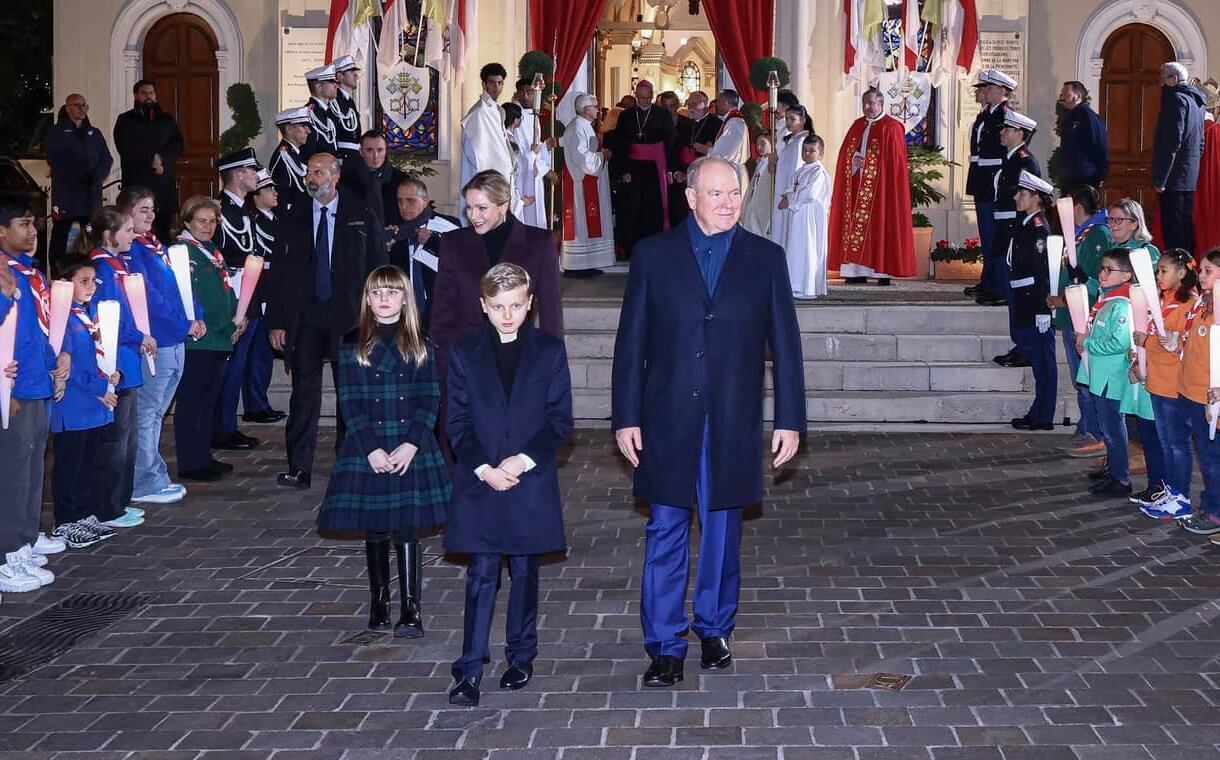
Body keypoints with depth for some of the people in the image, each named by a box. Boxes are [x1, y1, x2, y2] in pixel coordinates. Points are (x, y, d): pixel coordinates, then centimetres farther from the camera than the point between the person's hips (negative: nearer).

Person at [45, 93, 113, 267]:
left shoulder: (95, 134, 18)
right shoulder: (56, 134, 5)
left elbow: (107, 159, 9)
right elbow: (55, 161, -7)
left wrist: (96, 175, -11)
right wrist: (84, 175, -13)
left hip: (91, 193, 4)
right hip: (65, 193, -3)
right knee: (60, 235, -3)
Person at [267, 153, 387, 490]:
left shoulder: (361, 217, 2)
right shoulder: (294, 220, 7)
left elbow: (377, 266, 2)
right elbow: (280, 273, 6)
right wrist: (276, 322, 1)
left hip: (348, 316, -1)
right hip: (304, 317, 1)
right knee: (304, 393, -1)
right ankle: (299, 469, 0)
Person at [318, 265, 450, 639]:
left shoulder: (421, 346, 4)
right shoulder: (353, 346, 3)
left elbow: (429, 400, -1)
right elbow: (351, 403, -3)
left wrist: (411, 445, -13)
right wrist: (372, 450, -13)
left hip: (411, 449, 0)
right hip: (367, 450, 0)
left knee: (407, 530, -2)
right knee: (374, 531, 8)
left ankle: (410, 608, 2)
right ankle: (379, 601, 20)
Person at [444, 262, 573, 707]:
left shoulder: (550, 350, 2)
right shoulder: (465, 353, 5)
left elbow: (560, 420, -1)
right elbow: (457, 423, 2)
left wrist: (524, 460, -13)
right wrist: (484, 469, -11)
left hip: (531, 483, 0)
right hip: (479, 485, 0)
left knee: (525, 573, 10)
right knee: (481, 577, -2)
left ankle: (521, 657, 24)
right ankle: (469, 673, -2)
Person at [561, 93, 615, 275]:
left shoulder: (585, 126, 16)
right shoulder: (577, 127, -17)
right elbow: (581, 156, -23)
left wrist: (601, 152, 9)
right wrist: (602, 156, -12)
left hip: (589, 183, 11)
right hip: (581, 183, -11)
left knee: (589, 223, 11)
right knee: (581, 221, -8)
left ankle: (585, 264, 13)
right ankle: (575, 266, -6)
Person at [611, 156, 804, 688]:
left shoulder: (765, 259, 4)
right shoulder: (653, 255, 2)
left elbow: (785, 344, 4)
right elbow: (631, 342, 2)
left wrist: (790, 420, 0)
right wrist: (626, 417, -3)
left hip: (734, 425, 1)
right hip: (667, 423, -1)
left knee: (723, 533, 11)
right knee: (665, 535, 0)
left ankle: (714, 629, 28)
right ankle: (664, 646, 8)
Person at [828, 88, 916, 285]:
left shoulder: (891, 127, -3)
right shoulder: (858, 125, 16)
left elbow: (894, 160, -10)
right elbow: (846, 153, 14)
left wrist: (866, 163, -12)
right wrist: (855, 161, -7)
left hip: (880, 186, -6)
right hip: (857, 187, 6)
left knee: (879, 226, -7)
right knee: (856, 225, 2)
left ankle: (882, 271, -6)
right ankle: (858, 271, 2)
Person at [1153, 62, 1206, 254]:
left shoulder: (1176, 99, -11)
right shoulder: (1195, 100, 18)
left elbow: (1172, 142, -18)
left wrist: (1160, 179, -18)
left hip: (1174, 179, -10)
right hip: (1191, 178, 10)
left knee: (1173, 233, -10)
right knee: (1186, 229, 13)